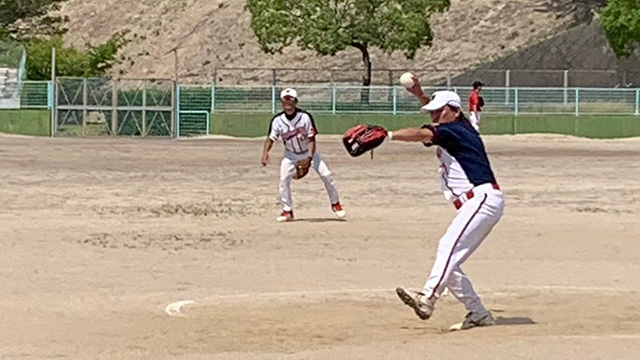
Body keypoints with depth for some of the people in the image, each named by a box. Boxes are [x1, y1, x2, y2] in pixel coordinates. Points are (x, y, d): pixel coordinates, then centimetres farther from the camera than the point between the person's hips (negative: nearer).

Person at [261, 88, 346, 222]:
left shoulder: (305, 117, -22)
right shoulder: (278, 120, -17)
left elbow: (311, 139, -18)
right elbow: (271, 138, -13)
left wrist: (310, 158, -27)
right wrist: (265, 153, -31)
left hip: (309, 152, -1)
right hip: (291, 155, 1)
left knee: (326, 175, -9)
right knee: (284, 179, -14)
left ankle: (335, 204, 13)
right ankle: (287, 211, -1)